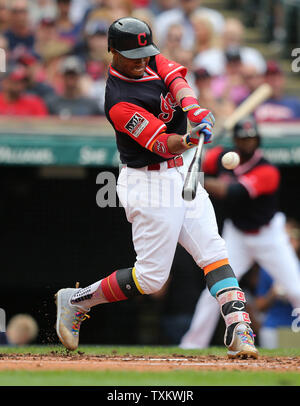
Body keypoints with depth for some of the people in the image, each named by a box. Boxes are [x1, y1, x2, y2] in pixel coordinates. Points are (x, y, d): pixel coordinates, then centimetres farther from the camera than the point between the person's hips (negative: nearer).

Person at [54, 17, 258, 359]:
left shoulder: (152, 59, 5)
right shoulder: (119, 102, -20)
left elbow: (176, 80, -10)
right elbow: (165, 144, -23)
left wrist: (194, 110, -29)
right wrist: (192, 139, -44)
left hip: (181, 176, 8)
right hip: (151, 185, -8)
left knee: (214, 253, -4)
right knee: (151, 277, -6)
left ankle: (238, 331, -12)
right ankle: (75, 301, 12)